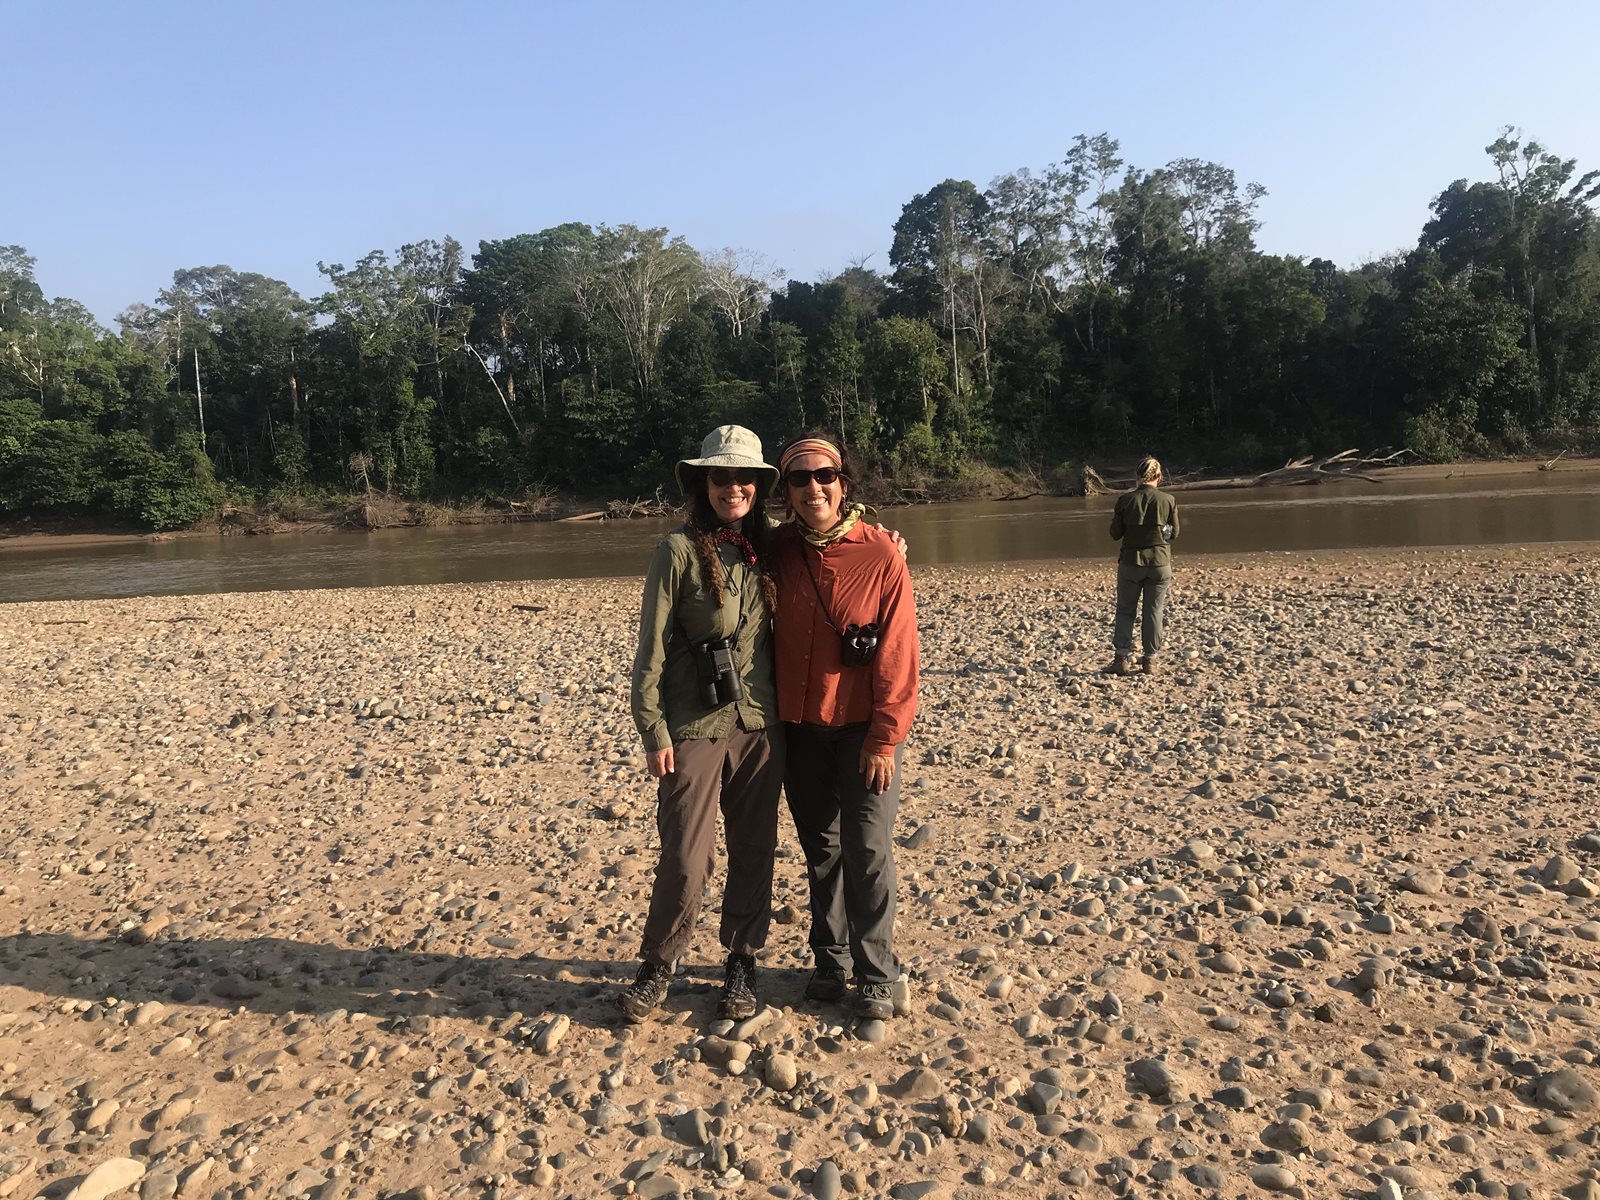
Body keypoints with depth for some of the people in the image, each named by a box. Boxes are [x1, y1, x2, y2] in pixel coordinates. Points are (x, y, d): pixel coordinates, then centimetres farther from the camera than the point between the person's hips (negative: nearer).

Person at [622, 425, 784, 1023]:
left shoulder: (768, 549, 6)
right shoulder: (679, 550, -7)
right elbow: (651, 650, -7)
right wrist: (654, 732, -10)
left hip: (759, 726, 4)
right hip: (694, 728, -4)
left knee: (754, 852, 11)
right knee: (686, 861, -2)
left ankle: (741, 962, 29)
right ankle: (658, 963, 22)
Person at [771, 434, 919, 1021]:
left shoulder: (881, 555, -11)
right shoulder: (778, 551, 0)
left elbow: (897, 655, -10)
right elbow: (766, 634, 8)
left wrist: (885, 737, -11)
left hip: (862, 729, -3)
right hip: (799, 728, 4)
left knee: (868, 852, -1)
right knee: (820, 850, 14)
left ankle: (876, 976, 16)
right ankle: (830, 962, 30)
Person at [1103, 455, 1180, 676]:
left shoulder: (1125, 500, -8)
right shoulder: (1168, 500, -6)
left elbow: (1115, 533, -3)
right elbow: (1174, 533, 3)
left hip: (1131, 562, 0)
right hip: (1160, 562, 1)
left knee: (1125, 610, 9)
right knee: (1155, 612, 9)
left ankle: (1122, 658, 2)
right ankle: (1150, 659, 11)